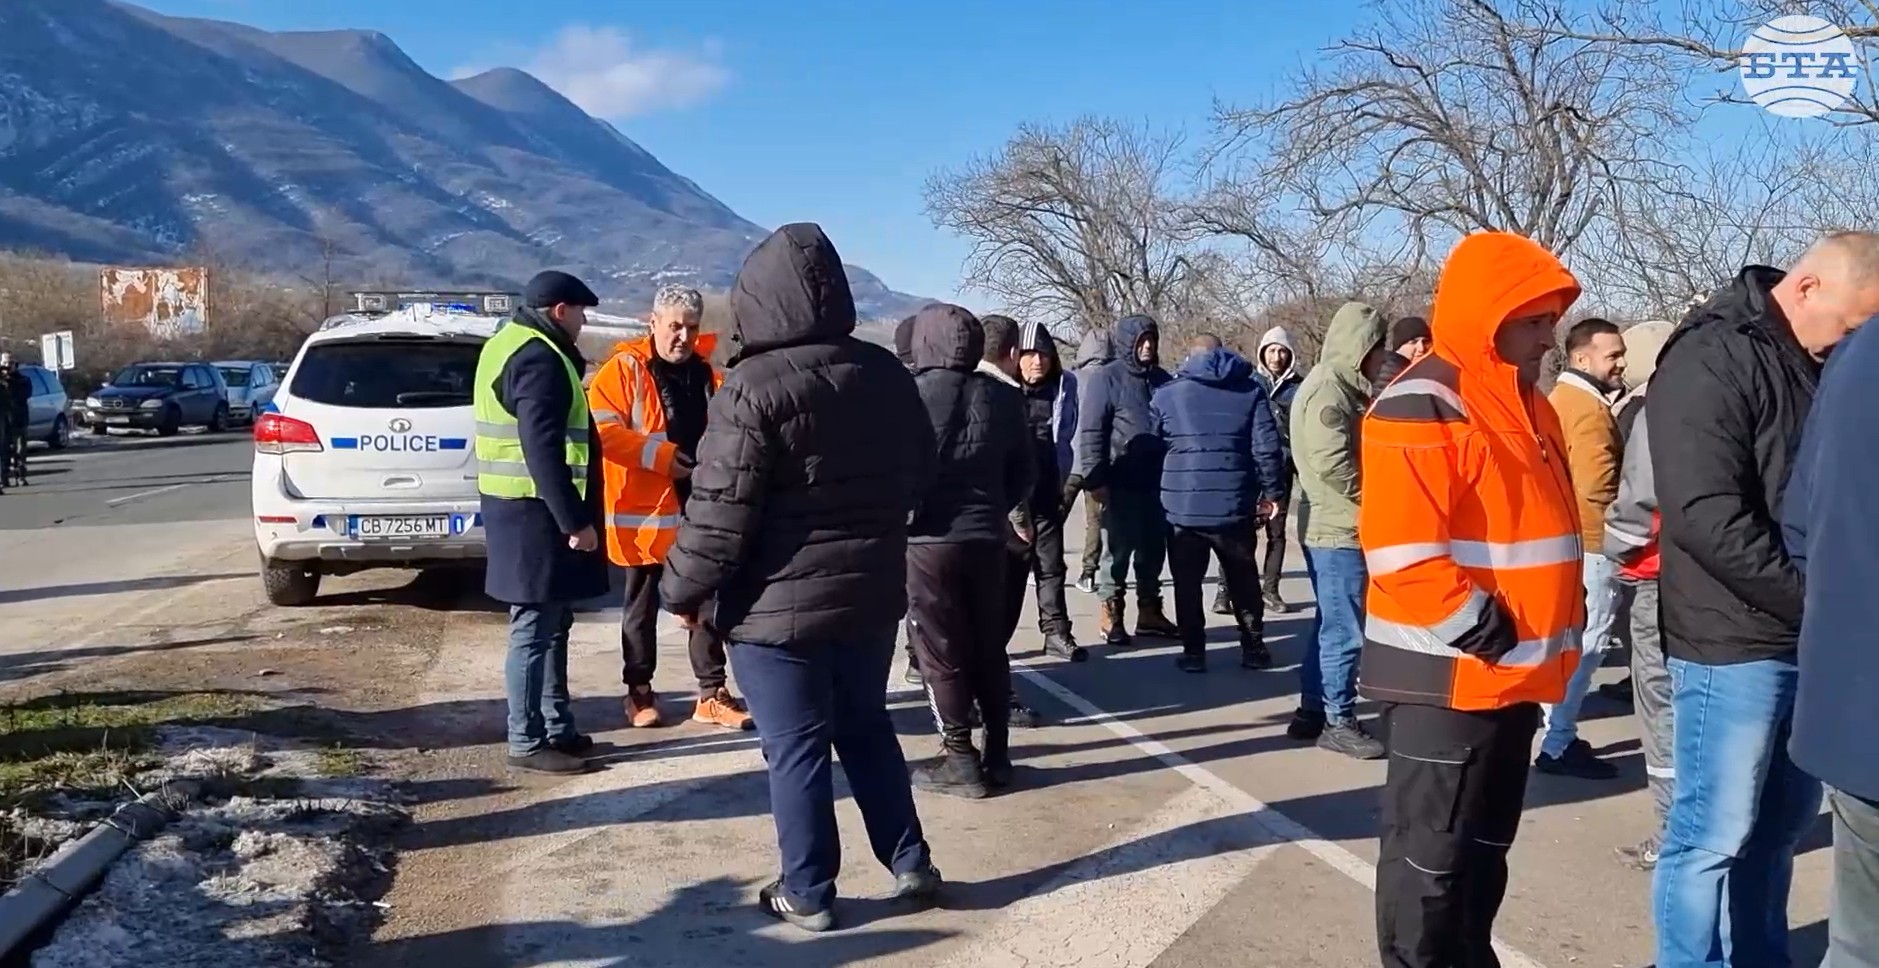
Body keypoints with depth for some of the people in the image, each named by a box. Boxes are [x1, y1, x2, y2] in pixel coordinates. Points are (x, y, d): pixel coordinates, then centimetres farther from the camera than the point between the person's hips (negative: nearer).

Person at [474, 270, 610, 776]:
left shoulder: (514, 345, 17)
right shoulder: (538, 359, -17)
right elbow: (543, 450, -25)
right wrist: (575, 520, -24)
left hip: (528, 507, 11)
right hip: (535, 512, -11)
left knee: (552, 623, 17)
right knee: (534, 628, -4)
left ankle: (557, 727, 25)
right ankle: (527, 742, 4)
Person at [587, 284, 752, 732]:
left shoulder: (705, 373, 11)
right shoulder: (624, 369, -7)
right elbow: (601, 428, -16)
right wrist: (661, 456, -22)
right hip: (644, 508, -5)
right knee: (642, 605, 8)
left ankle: (712, 694, 14)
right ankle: (639, 691, 21)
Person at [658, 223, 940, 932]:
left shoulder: (754, 387, -18)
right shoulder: (887, 374, 4)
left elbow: (720, 511, -18)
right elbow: (916, 474, 16)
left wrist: (684, 591, -5)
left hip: (779, 605, -7)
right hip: (872, 592, 7)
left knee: (796, 749, 5)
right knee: (867, 729, 21)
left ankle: (808, 893, 16)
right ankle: (910, 863, 26)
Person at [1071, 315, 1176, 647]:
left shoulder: (1162, 380, 11)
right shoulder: (1105, 379, -6)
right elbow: (1090, 433, -10)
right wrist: (1095, 479, -16)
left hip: (1157, 483, 6)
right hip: (1121, 484, -5)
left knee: (1153, 551, 12)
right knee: (1119, 552, 2)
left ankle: (1149, 612, 23)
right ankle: (1111, 615, 12)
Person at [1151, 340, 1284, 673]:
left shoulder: (1167, 394, 6)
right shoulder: (1252, 391, 5)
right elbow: (1267, 447, -4)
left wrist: (1157, 492, 16)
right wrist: (1271, 491, 5)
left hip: (1182, 505, -1)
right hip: (1233, 506, 1)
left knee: (1187, 583, 10)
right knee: (1244, 581, 16)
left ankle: (1193, 652, 8)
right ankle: (1253, 648, 20)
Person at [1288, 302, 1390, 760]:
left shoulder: (1343, 388, 16)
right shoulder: (1328, 390, -17)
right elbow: (1332, 463, -25)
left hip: (1335, 526, 10)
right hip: (1339, 528, -10)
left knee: (1330, 625, 16)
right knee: (1344, 630, -3)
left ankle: (1312, 711, 24)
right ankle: (1339, 722, 6)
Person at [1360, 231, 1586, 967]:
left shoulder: (1523, 404, 13)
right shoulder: (1420, 410, -17)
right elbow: (1403, 558, -24)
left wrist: (1543, 641, 11)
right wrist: (1489, 634, -18)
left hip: (1513, 675, 9)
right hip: (1449, 677, -9)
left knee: (1482, 851, 20)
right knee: (1430, 858, 3)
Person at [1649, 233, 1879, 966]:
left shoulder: (1811, 362, 13)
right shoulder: (1710, 361, -13)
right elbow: (1708, 519, -21)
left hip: (1806, 641, 8)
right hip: (1734, 643, -8)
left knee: (1779, 824, 17)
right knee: (1713, 835, 0)